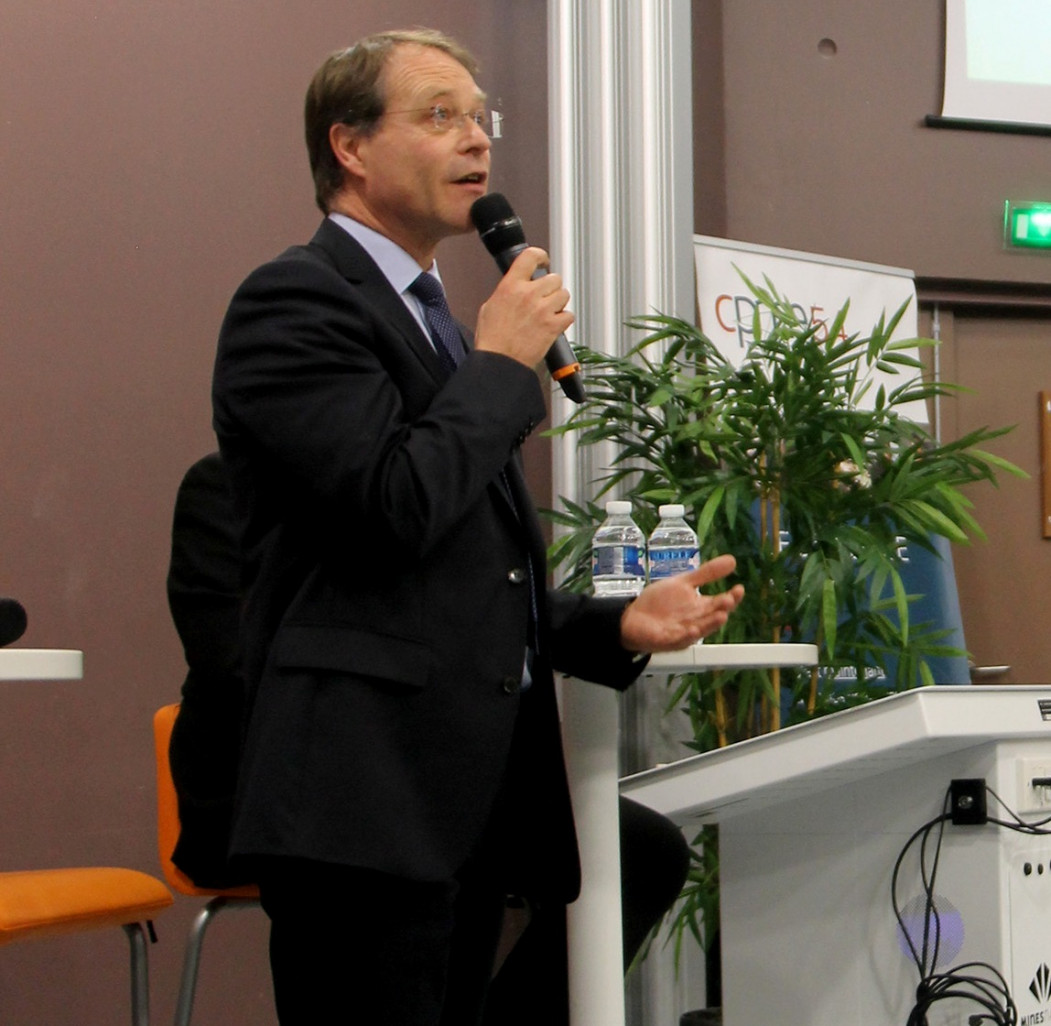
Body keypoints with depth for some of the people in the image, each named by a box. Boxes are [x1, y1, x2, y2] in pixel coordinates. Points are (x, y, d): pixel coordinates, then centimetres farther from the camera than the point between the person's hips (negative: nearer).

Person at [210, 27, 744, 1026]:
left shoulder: (435, 321, 24)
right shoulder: (295, 300, -6)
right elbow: (396, 504, -20)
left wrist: (621, 624, 10)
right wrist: (504, 362, -6)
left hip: (470, 803, 9)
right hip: (363, 803, -9)